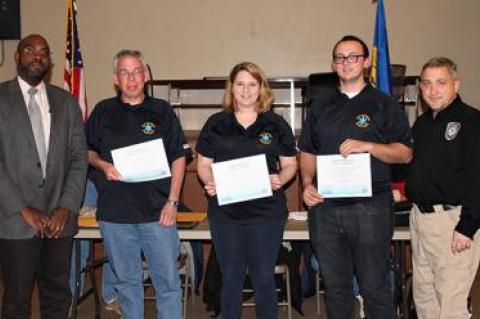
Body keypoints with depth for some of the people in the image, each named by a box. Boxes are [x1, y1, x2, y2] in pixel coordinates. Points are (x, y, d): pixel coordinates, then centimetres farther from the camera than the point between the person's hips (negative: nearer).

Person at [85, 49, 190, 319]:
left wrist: (172, 201, -6)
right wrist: (103, 165, -8)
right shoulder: (103, 112, 8)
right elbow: (88, 151, 15)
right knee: (127, 281, 13)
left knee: (168, 280, 2)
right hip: (114, 212, 2)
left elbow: (179, 157, 3)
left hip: (157, 212, -1)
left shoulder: (162, 111, 4)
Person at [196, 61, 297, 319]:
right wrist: (209, 182, -13)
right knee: (231, 278, 10)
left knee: (264, 278, 6)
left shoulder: (276, 124, 5)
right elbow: (204, 165, 8)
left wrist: (280, 179, -13)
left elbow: (290, 164, 8)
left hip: (267, 213, -1)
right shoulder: (216, 124, 6)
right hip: (225, 212, 1)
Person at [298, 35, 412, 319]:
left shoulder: (384, 105, 3)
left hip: (370, 207, -3)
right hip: (324, 207, 4)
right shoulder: (320, 106, 14)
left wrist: (367, 146, -17)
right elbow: (308, 152, 16)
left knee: (375, 286, 2)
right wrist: (307, 184, -1)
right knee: (335, 285, 13)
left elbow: (405, 153, -1)